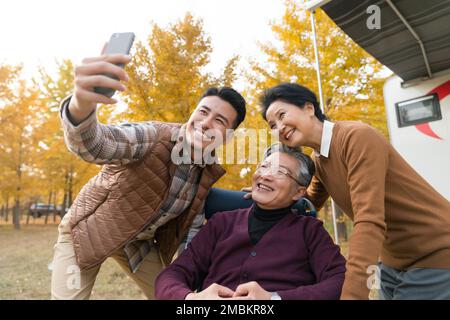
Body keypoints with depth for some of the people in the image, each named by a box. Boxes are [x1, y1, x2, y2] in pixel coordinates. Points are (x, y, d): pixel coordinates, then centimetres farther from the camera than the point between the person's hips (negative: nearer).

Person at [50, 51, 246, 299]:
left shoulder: (210, 172, -8)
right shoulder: (155, 137, -27)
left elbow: (191, 219, 6)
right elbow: (94, 144, -48)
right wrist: (81, 106, -69)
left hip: (139, 242, 5)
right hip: (88, 230, -4)